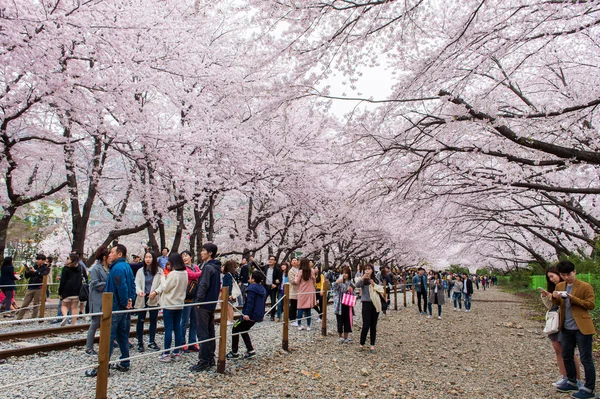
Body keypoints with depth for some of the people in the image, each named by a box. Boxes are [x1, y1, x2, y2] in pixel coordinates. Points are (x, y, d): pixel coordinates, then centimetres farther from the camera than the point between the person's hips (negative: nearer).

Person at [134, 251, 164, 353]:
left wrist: (155, 292, -22)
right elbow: (137, 283, -5)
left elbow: (162, 284, -5)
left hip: (154, 299, 0)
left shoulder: (159, 271, 1)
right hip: (142, 299, 0)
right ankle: (140, 343, 15)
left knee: (153, 320, 9)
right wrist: (139, 291, -25)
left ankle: (152, 341, 22)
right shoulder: (140, 271, 3)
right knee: (141, 320, 4)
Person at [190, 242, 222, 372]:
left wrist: (198, 300, -15)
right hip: (212, 304, 9)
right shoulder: (216, 267, 13)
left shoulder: (208, 267, -16)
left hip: (204, 304, -9)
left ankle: (204, 361, -1)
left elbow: (203, 285, -22)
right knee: (210, 332, 14)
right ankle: (210, 359, 21)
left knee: (203, 333, -5)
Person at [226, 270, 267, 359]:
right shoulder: (263, 289, 13)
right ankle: (250, 351, 15)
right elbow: (263, 303, 21)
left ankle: (234, 352, 9)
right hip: (258, 315, 9)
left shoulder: (252, 288, -14)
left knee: (235, 329, 6)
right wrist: (262, 314, 29)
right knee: (243, 330, 22)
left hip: (250, 315, -9)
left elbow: (250, 302, -24)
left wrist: (247, 314, -30)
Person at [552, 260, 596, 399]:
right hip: (566, 328, 7)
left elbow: (591, 305, -12)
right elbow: (557, 304, 14)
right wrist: (554, 298, -8)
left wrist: (573, 298, -23)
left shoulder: (585, 287, -9)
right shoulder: (559, 286, 8)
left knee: (586, 359, 1)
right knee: (566, 356, 16)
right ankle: (572, 383, 32)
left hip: (582, 328, -7)